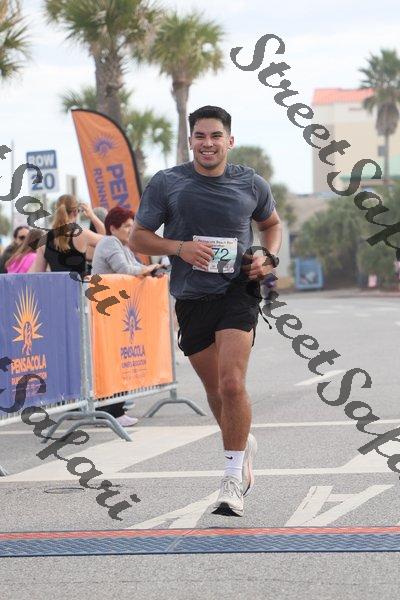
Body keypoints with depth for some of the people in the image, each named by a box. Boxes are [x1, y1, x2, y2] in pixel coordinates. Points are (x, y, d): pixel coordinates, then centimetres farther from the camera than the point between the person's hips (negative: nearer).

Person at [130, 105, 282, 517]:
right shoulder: (166, 183, -1)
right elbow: (137, 238, 3)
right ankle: (245, 445, 43)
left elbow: (271, 223, 22)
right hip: (191, 299, 2)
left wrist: (269, 257, 2)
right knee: (215, 389, 13)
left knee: (231, 383, -19)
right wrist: (179, 247, -13)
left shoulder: (251, 184, 3)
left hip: (237, 291, -2)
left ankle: (233, 478, -11)